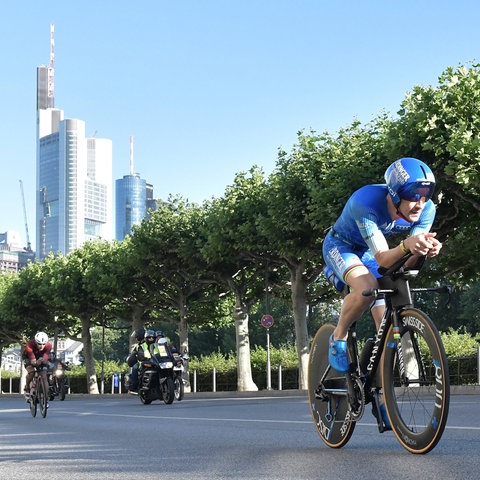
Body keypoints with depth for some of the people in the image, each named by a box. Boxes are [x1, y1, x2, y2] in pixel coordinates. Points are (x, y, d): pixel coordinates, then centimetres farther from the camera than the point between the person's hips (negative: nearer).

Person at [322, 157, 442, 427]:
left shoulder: (426, 210, -24)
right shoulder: (366, 203, -38)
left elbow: (406, 263, -26)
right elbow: (383, 258, -43)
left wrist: (425, 251, -48)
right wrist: (407, 245, -64)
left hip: (369, 254, 5)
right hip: (341, 246, -5)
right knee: (367, 286, -37)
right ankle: (338, 338, -10)